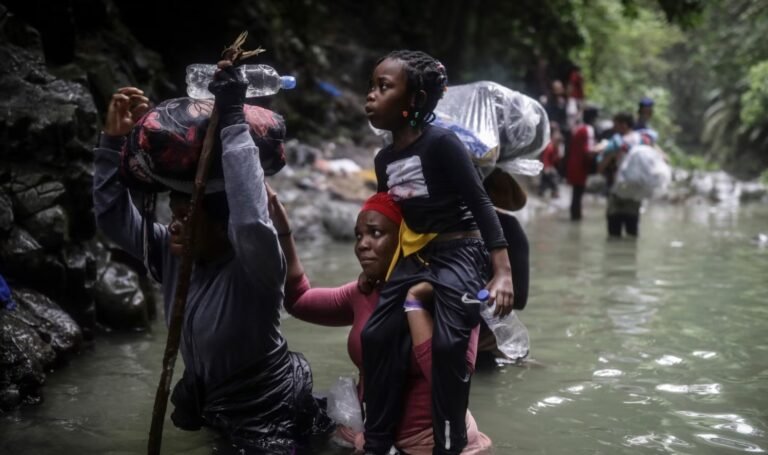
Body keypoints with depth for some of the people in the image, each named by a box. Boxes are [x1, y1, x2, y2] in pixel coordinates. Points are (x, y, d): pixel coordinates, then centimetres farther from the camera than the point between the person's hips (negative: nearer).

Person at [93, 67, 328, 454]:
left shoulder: (252, 268, -25)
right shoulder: (173, 254, -6)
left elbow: (253, 223, -47)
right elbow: (114, 217, -3)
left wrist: (232, 122, -45)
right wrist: (113, 140, -15)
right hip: (212, 410, 7)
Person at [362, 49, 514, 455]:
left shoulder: (441, 143, -16)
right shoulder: (384, 159, 7)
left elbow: (480, 205, -18)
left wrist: (502, 272, -26)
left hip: (459, 253, -8)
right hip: (414, 255, 8)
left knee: (448, 345, -20)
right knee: (375, 337, 1)